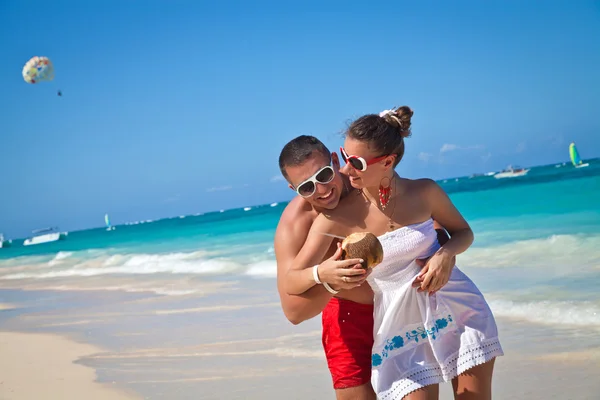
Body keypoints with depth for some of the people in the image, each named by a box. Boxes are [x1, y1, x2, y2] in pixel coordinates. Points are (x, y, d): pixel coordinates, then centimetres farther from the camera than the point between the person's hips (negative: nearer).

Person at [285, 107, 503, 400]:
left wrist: (445, 254, -14)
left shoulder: (424, 192, -10)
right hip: (401, 328, -1)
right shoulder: (336, 218, -15)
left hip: (457, 309, 1)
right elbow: (290, 282, -12)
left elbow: (463, 232, 9)